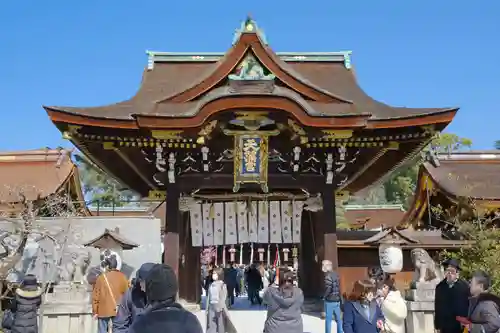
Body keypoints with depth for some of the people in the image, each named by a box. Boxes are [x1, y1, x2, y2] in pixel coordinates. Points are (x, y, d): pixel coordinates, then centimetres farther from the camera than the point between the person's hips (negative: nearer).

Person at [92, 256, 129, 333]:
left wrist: (95, 311, 4)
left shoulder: (101, 277, -6)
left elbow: (96, 296, -4)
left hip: (104, 310, -2)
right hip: (119, 311, 2)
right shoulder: (122, 277, -1)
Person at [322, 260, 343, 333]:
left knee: (328, 319, 1)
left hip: (330, 300, -8)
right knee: (338, 319, 13)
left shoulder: (328, 275, -15)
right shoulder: (336, 274, 10)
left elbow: (328, 288, -22)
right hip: (337, 300, 8)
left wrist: (324, 296, -8)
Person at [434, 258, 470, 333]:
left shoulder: (465, 286, -7)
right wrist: (437, 326, 6)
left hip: (460, 327, -3)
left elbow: (469, 306, -6)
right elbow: (437, 308, 7)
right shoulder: (440, 287, 4)